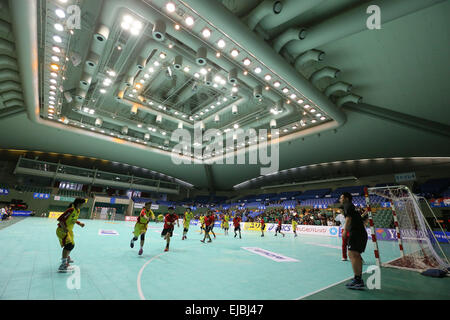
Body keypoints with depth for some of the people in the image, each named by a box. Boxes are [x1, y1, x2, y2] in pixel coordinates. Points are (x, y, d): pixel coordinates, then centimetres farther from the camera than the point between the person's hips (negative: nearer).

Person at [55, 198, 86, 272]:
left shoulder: (78, 210, 3)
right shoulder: (71, 210, -25)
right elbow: (60, 219, -27)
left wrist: (79, 223, 2)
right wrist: (64, 228, -39)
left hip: (69, 230, 10)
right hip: (62, 230, -10)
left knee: (72, 245, 24)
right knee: (68, 245, -24)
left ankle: (67, 258, 52)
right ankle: (63, 265, -22)